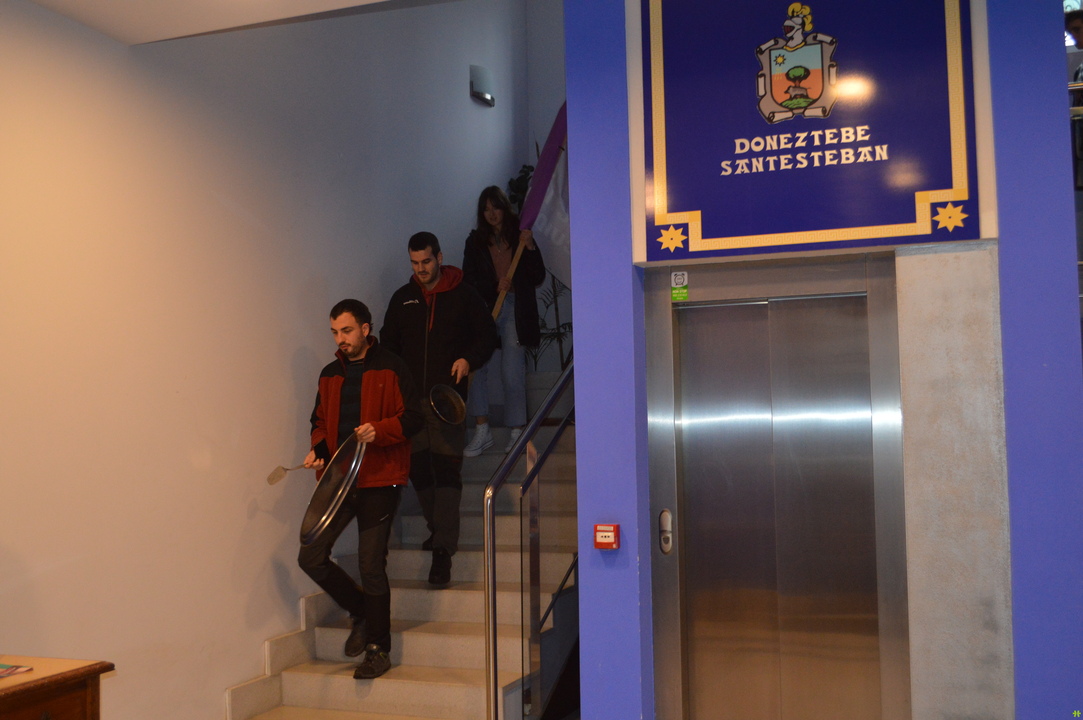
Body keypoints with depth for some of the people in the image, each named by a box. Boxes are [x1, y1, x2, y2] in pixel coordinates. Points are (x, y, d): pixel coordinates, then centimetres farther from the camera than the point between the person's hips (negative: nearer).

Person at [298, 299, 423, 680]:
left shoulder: (390, 368, -2)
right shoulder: (330, 375, 16)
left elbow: (413, 417, -6)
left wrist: (378, 430, -22)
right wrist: (318, 449, 3)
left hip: (379, 480, -6)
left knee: (371, 565, -5)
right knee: (311, 556, -1)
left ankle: (379, 648, 12)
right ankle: (361, 611, 22)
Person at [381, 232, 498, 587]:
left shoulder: (463, 295, 2)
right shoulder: (402, 298, 12)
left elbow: (487, 335, 7)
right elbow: (388, 343, 18)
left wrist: (468, 360, -12)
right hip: (410, 397, 4)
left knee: (446, 470, -10)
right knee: (418, 467, 6)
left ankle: (443, 550, -10)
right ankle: (438, 529, 27)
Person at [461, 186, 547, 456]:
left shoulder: (520, 236, 7)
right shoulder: (475, 241, 10)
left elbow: (538, 278, 4)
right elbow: (469, 281, 5)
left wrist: (530, 248, -10)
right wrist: (495, 288, -11)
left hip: (515, 311, -1)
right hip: (484, 307, 2)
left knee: (512, 373, -7)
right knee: (474, 364, -15)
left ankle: (517, 433, 6)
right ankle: (482, 431, -6)